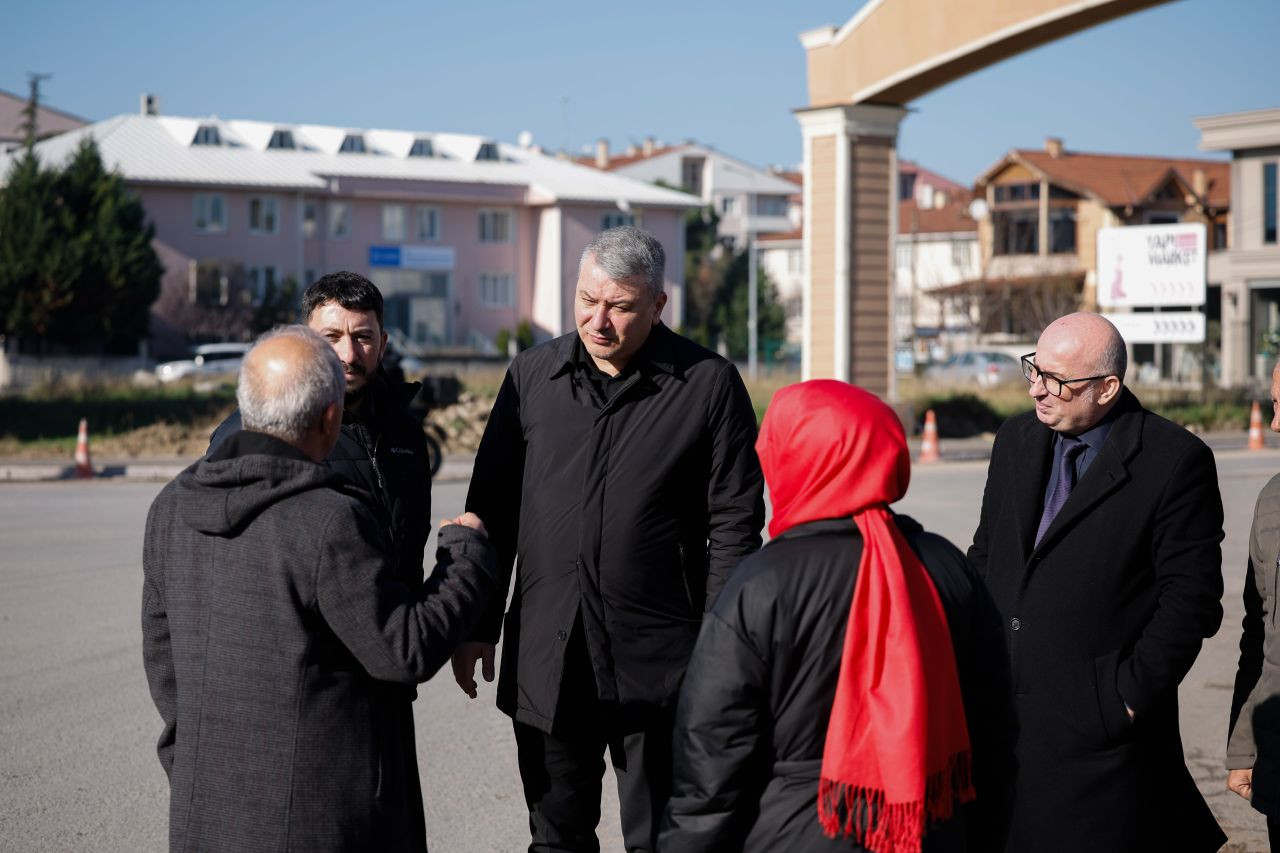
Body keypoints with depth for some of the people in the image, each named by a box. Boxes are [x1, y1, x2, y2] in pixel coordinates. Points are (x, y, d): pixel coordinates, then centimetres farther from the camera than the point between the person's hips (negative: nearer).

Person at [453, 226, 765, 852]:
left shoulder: (709, 385, -4)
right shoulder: (533, 375, 6)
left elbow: (734, 524, -3)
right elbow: (492, 507, 11)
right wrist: (479, 625, 9)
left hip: (658, 660, -3)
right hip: (546, 657, 3)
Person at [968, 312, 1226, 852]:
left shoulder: (1175, 461, -9)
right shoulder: (1016, 440, 10)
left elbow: (1191, 597, -10)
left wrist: (1134, 693, -13)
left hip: (1100, 727, -6)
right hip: (999, 710, 6)